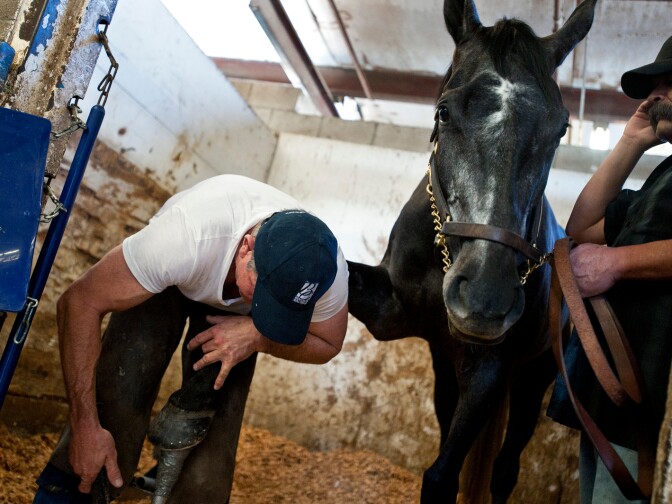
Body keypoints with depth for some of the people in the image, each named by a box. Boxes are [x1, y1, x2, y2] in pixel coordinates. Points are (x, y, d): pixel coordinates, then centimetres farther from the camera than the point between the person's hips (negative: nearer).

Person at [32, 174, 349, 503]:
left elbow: (326, 345, -14)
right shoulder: (185, 240, -45)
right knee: (119, 393, -24)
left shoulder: (327, 270, -35)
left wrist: (259, 336, -35)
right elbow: (79, 302, -35)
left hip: (235, 311, 2)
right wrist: (86, 427, -37)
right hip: (168, 284, -1)